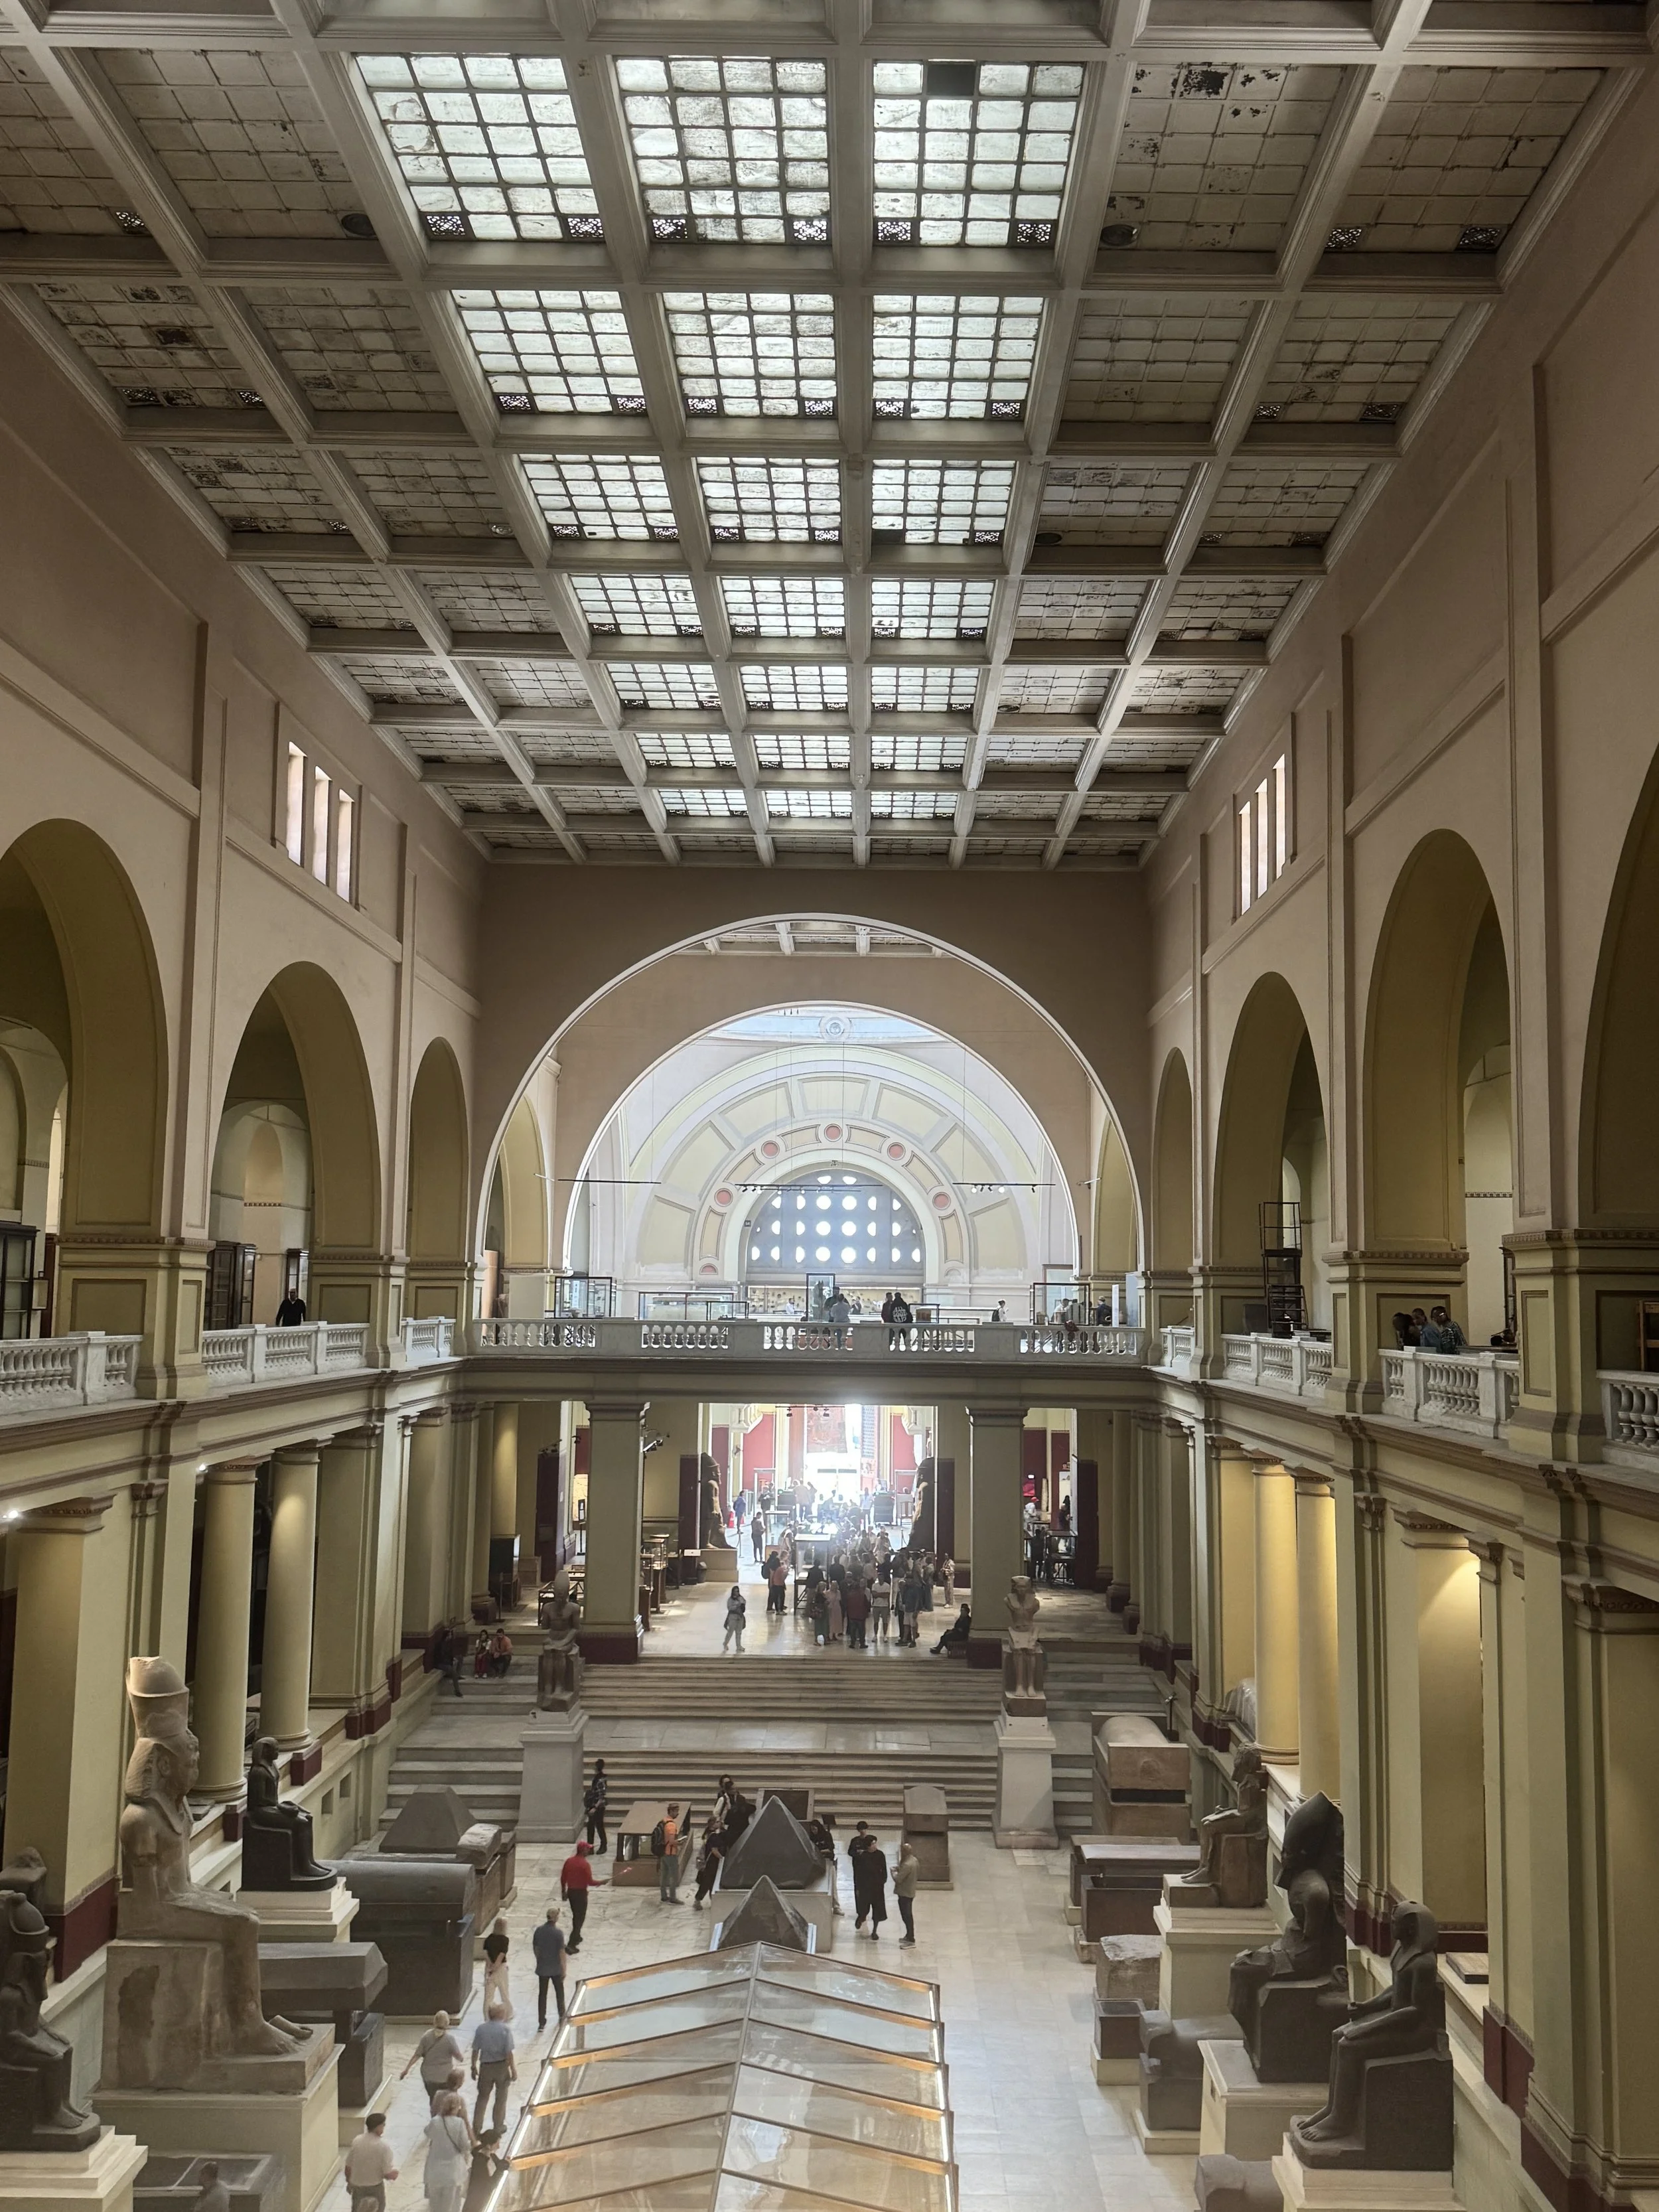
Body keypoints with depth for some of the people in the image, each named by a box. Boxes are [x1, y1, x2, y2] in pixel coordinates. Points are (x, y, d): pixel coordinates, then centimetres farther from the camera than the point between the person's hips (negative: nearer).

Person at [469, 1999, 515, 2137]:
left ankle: (476, 2128, 15)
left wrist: (474, 2067, 9)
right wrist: (513, 2070, -6)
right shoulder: (505, 2029, -16)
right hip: (502, 2066, -2)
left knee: (482, 2097, 15)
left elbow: (475, 2050, -4)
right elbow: (509, 2053, -15)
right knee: (501, 2097, 16)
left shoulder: (481, 2028, -8)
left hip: (485, 2067, 2)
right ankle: (499, 2126, 26)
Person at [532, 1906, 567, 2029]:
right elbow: (561, 1952, -16)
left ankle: (542, 2021, 6)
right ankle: (562, 2014, 36)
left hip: (542, 1968, 2)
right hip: (556, 1968, -2)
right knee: (559, 1991, 19)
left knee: (542, 1994, 7)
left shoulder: (539, 1930, -6)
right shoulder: (558, 1932, -18)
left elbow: (535, 1948, 5)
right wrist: (564, 1969, -6)